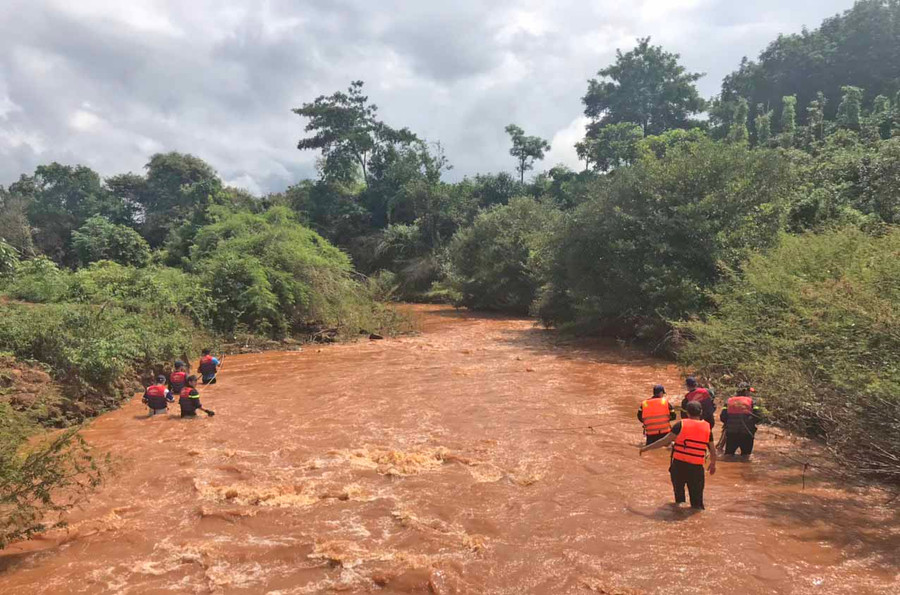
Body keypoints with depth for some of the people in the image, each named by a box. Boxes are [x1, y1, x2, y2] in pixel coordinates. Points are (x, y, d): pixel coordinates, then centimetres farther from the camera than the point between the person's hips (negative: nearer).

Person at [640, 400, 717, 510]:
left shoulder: (681, 425, -5)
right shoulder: (707, 428, 4)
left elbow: (665, 441, -8)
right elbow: (712, 450, 12)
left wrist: (647, 448, -1)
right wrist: (713, 464, 29)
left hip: (679, 464, -1)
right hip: (697, 467, 1)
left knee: (678, 487, 21)